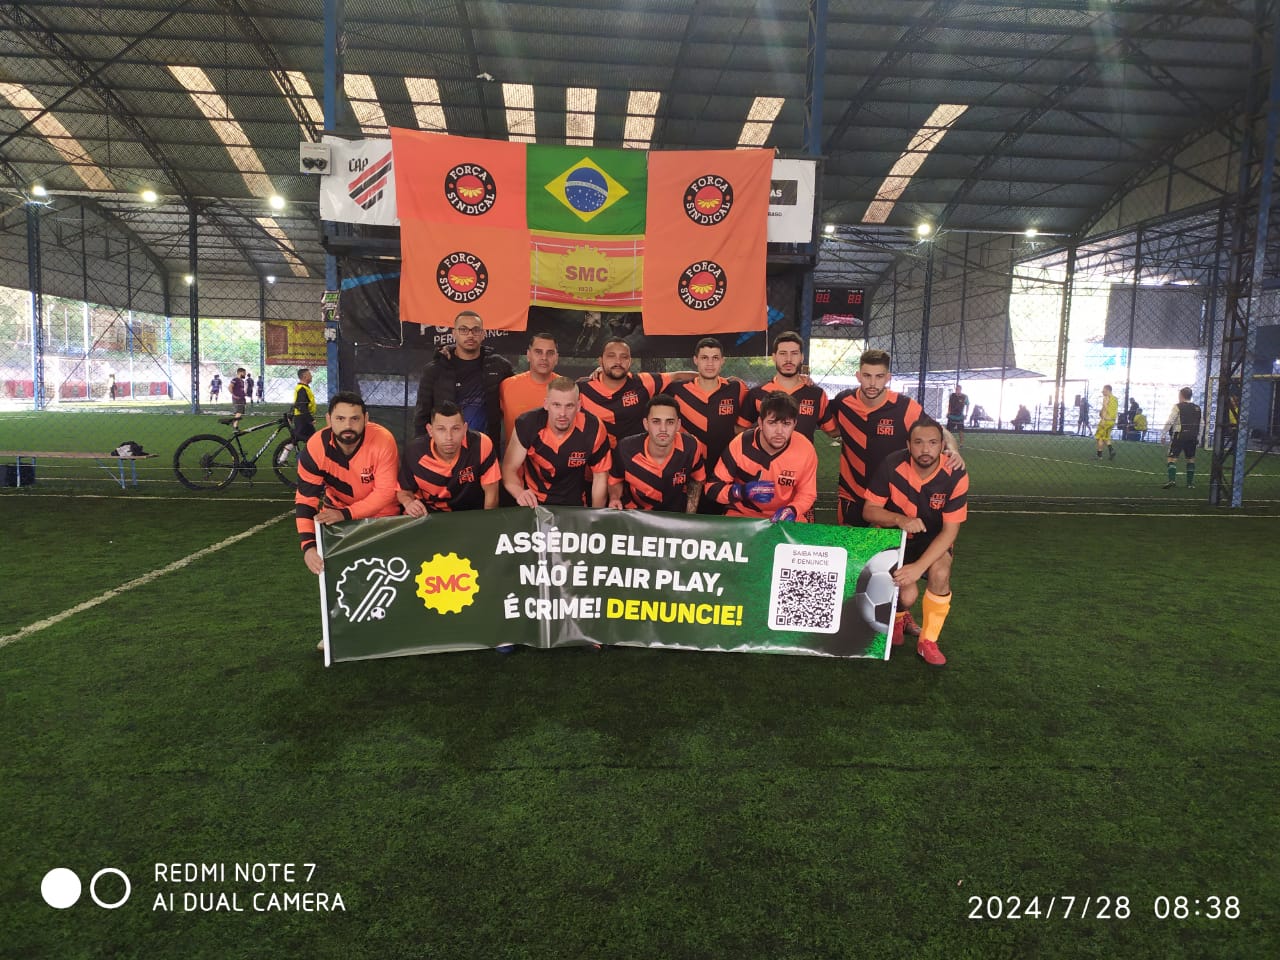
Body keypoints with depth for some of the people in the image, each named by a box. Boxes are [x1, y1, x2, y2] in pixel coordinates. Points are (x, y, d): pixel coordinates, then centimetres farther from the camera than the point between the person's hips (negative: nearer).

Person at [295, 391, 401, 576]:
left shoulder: (383, 440, -30)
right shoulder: (316, 447, -24)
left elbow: (385, 492, -26)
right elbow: (305, 499, -20)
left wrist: (345, 514, -35)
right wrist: (308, 545, -32)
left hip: (381, 514, -2)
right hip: (336, 510, 2)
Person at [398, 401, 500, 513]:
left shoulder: (481, 445, -22)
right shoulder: (414, 451, -17)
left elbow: (491, 492, -10)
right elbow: (404, 490, 0)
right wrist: (409, 503, -19)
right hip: (428, 516, -1)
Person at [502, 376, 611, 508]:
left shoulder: (594, 429, -19)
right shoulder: (527, 424, -20)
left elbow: (600, 476, -5)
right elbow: (508, 469, -12)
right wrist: (520, 493, -34)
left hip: (575, 505, 1)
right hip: (532, 503, 0)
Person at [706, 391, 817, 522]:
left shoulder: (805, 450, -15)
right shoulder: (740, 445, -19)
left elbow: (807, 492, 0)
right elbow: (713, 487, -10)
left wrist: (792, 510, -21)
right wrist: (742, 491, -27)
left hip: (786, 519, 1)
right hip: (742, 514, -1)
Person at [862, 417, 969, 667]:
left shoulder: (955, 476, -23)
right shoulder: (892, 467, -23)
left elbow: (949, 531, -20)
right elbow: (869, 510, -13)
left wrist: (919, 566, -32)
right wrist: (899, 519, -35)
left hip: (934, 539, 1)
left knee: (940, 572, -31)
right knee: (907, 595, -21)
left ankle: (928, 641, -8)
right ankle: (899, 617, 21)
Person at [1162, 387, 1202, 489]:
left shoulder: (1177, 407, -6)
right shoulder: (1197, 409, 11)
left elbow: (1169, 422, -12)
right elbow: (1201, 426, 14)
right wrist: (1198, 438, 21)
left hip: (1179, 436, -5)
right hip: (1192, 438, 5)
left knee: (1172, 457, -5)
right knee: (1191, 459, 14)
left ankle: (1171, 479, -20)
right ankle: (1190, 482, 15)